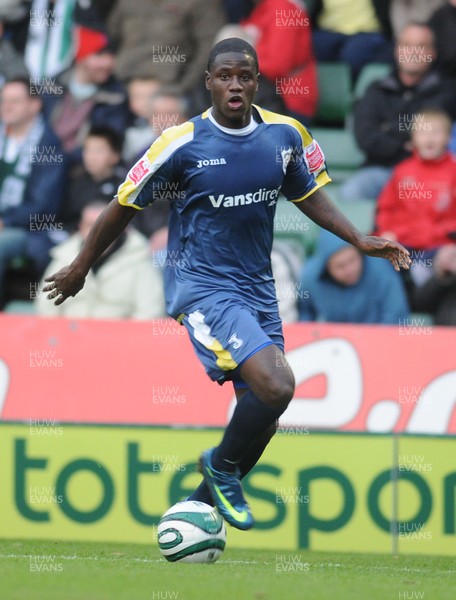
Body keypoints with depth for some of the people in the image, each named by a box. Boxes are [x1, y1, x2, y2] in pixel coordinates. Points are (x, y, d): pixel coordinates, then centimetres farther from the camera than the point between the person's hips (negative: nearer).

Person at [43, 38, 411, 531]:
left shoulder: (286, 135, -1)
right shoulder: (182, 143, -13)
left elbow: (308, 194, 18)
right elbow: (125, 205, -1)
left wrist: (360, 240, 6)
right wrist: (81, 267, 8)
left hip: (257, 287, 6)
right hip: (202, 288, -6)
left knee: (262, 410, 9)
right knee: (276, 385, -24)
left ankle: (206, 498, 31)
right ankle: (223, 466, 3)